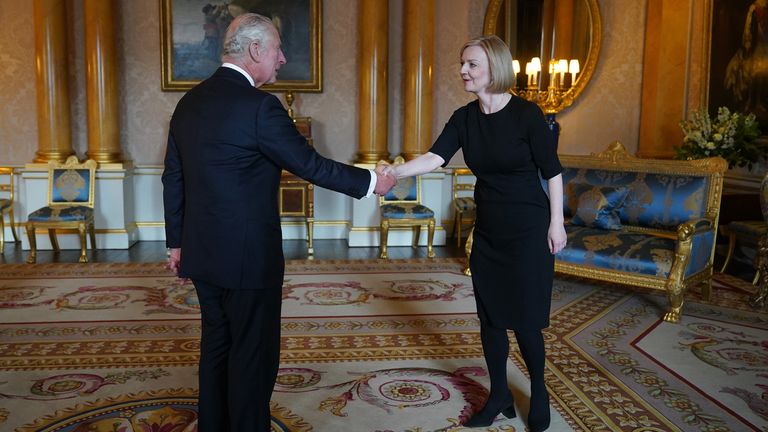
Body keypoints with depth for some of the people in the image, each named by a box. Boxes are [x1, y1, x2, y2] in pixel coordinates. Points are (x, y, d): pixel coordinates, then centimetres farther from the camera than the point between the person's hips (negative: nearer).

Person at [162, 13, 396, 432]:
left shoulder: (189, 102, 7)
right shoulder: (258, 106, -17)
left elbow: (173, 178, 11)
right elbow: (309, 164, -14)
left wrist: (176, 242, 18)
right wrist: (370, 180, -1)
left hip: (203, 253, 8)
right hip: (247, 256, -8)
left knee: (217, 346, 19)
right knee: (254, 356, 6)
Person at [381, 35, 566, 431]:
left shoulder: (526, 114, -14)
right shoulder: (464, 118, -2)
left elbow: (552, 171, -9)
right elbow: (436, 157, -15)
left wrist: (557, 223, -7)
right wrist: (397, 170, -32)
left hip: (528, 229, -5)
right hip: (487, 231, 5)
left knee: (524, 318, 0)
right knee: (490, 315, 10)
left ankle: (538, 392, 26)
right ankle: (499, 397, 26)